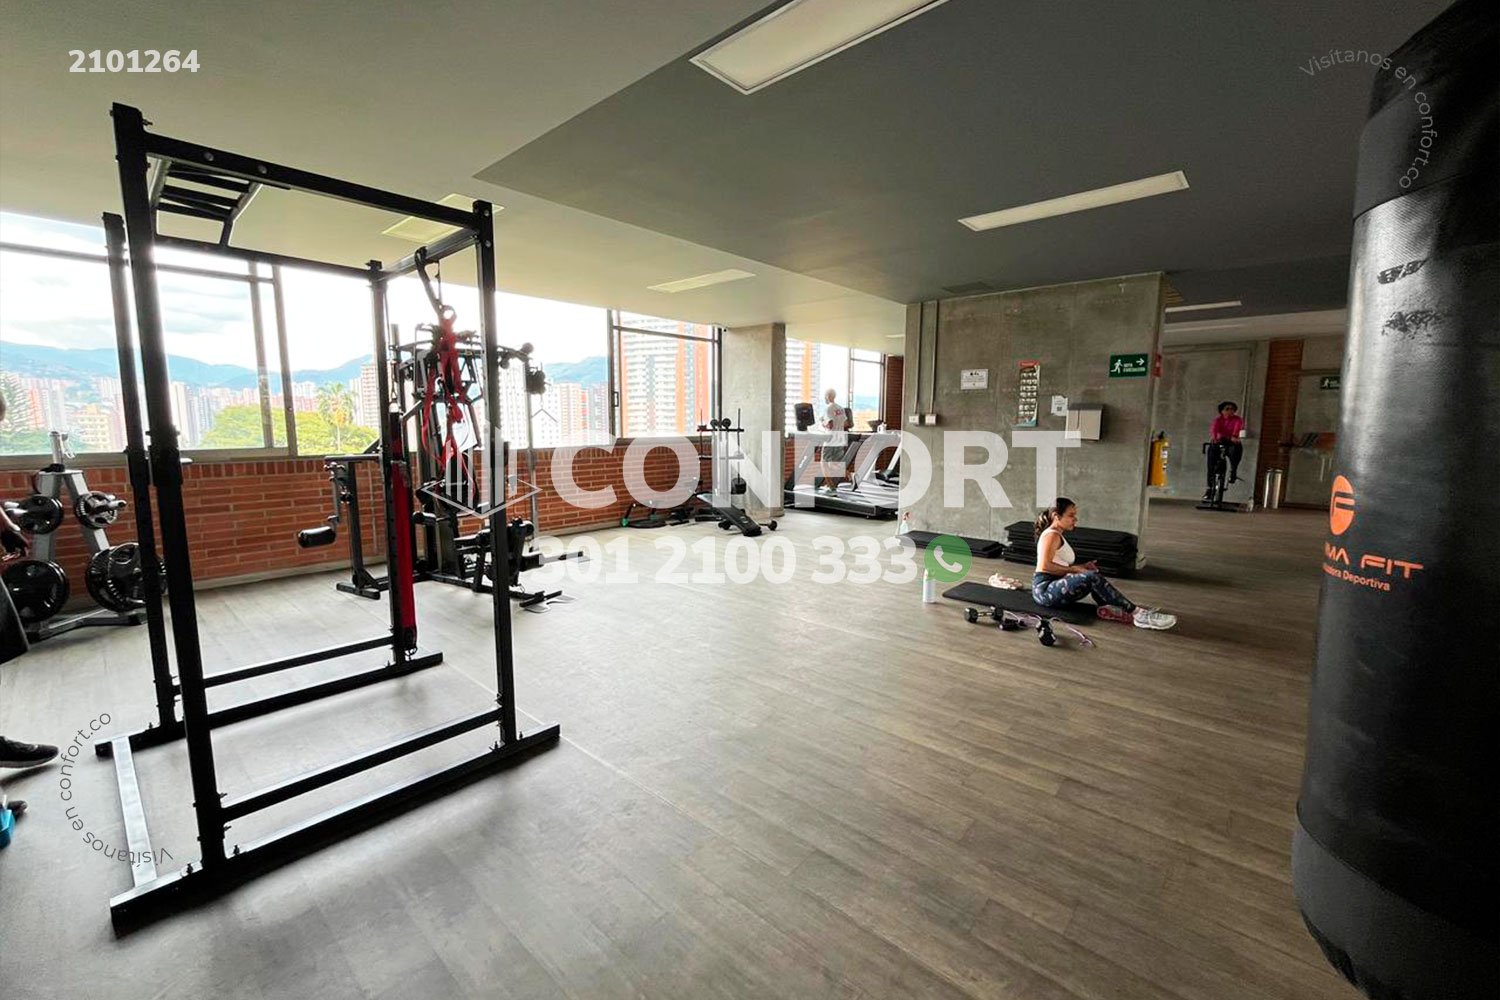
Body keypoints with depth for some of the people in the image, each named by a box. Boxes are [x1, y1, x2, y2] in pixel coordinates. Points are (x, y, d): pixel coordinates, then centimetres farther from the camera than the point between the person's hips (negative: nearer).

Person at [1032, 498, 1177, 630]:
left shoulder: (1057, 536, 20)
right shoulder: (1051, 535, -10)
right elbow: (1045, 566, -23)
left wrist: (1081, 567, 4)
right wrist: (1074, 569, -14)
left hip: (1055, 588, 10)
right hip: (1044, 590, -10)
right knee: (1092, 577, -23)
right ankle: (1137, 613, -23)